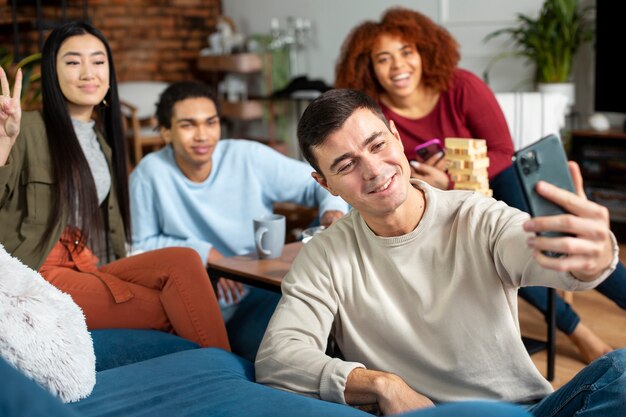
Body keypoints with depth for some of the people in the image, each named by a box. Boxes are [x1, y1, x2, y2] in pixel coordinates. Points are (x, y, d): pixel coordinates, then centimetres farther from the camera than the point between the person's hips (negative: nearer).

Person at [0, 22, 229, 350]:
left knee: (183, 261, -25)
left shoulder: (103, 137, 19)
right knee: (175, 311, -26)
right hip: (42, 275, -6)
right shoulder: (30, 130, -3)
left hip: (91, 269, 6)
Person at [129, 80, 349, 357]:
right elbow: (141, 246, 1)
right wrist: (202, 253, -11)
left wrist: (333, 209, -19)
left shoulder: (249, 158, -4)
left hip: (265, 293, 1)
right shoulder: (149, 174, -7)